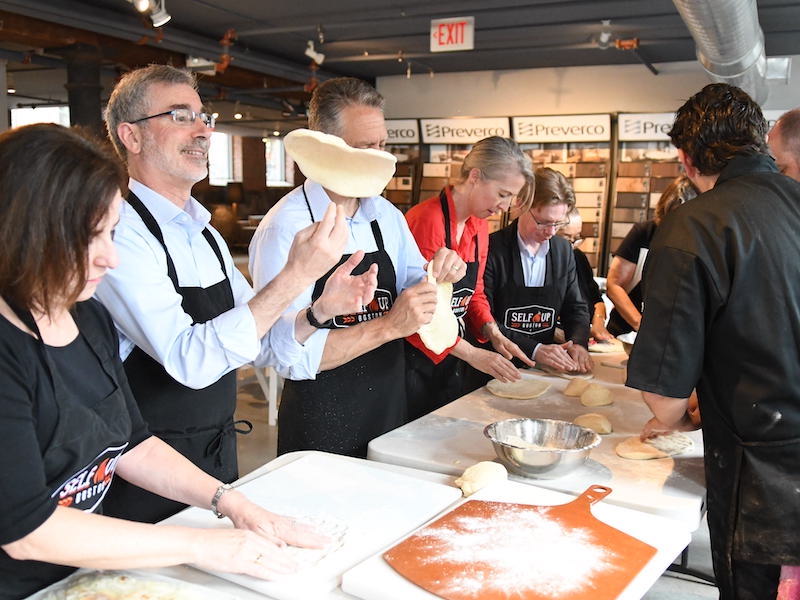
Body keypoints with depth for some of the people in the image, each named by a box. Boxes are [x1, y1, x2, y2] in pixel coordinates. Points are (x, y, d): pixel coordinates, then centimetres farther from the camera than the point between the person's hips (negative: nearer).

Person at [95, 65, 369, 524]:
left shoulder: (203, 232, 8)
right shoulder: (119, 231, -20)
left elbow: (261, 339, 11)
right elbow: (189, 361, -29)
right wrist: (295, 278, -31)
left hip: (219, 452, 8)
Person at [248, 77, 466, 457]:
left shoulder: (387, 215, 4)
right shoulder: (285, 228, -17)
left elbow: (412, 290, 15)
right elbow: (290, 355, -24)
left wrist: (440, 275, -6)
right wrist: (389, 326, -26)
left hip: (391, 412, 6)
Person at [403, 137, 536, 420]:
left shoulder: (479, 226, 5)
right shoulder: (427, 220, -20)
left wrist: (493, 333, -1)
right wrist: (472, 354, -19)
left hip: (451, 361, 8)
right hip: (416, 361, -8)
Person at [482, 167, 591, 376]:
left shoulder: (563, 250, 6)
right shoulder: (492, 249, -11)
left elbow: (576, 308, 14)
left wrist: (578, 343, -5)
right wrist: (534, 349, -19)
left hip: (544, 366, 4)